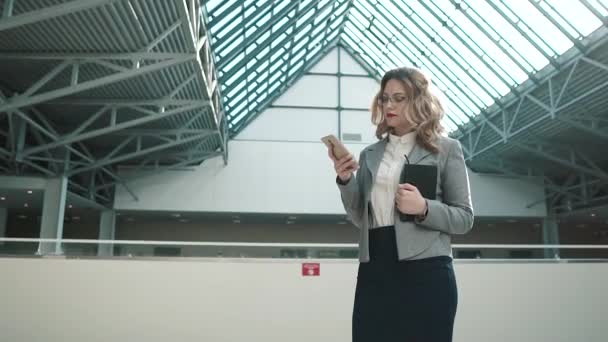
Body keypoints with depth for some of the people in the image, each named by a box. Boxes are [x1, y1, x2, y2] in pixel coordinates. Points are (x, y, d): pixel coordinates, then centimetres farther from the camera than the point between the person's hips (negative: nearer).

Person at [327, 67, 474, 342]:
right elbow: (360, 218, 12)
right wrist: (345, 180, -4)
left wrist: (424, 209, -16)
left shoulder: (446, 149, 3)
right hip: (374, 273, 3)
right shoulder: (369, 154, 13)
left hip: (425, 271, -3)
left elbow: (465, 218, 2)